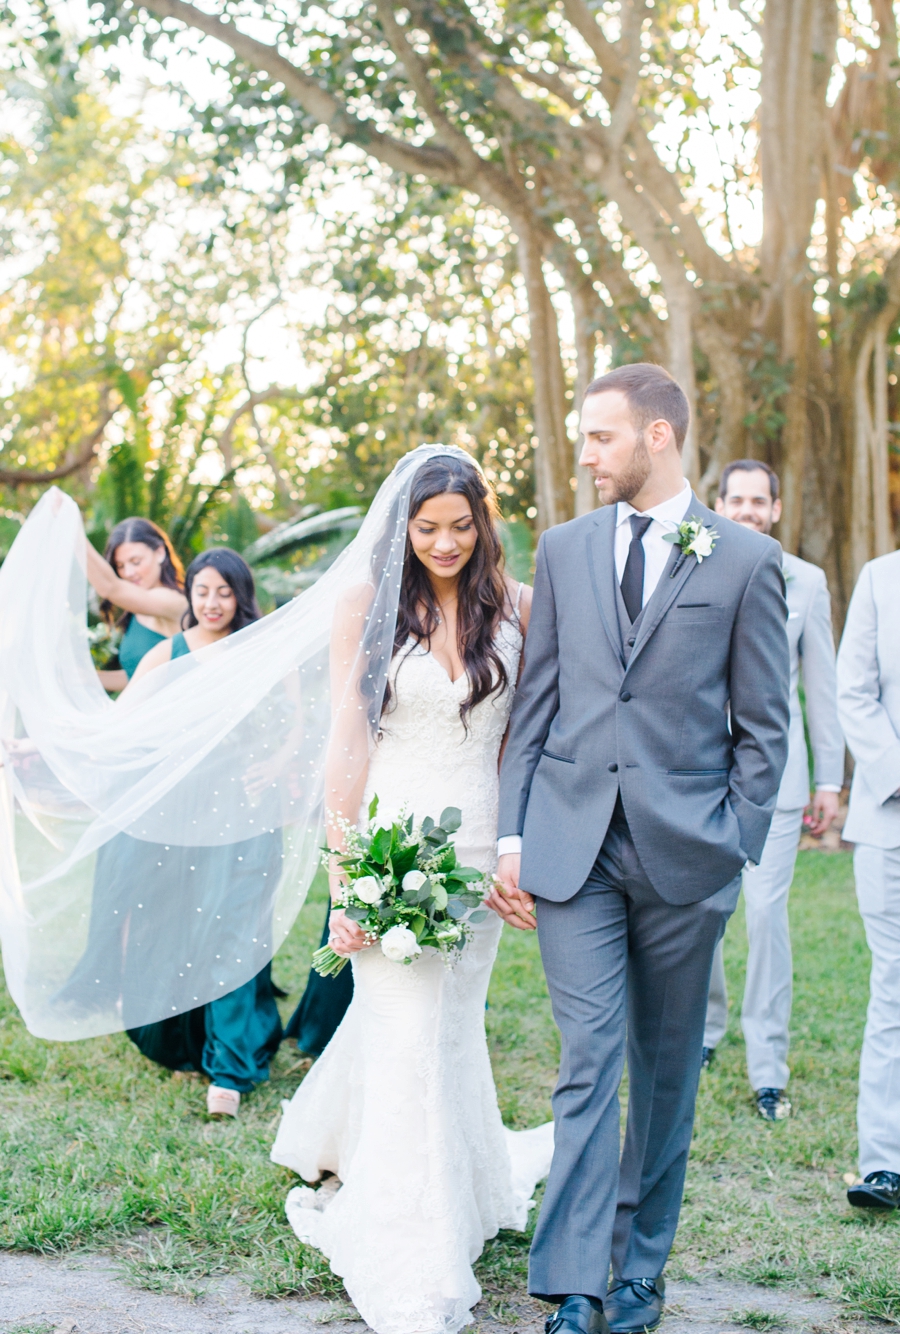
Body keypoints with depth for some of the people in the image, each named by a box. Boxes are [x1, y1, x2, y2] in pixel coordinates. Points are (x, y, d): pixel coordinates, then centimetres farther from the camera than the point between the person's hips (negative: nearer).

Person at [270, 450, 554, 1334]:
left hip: (479, 851, 2)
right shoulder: (369, 606, -4)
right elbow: (348, 740, -5)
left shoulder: (516, 607, 2)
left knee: (449, 1023, 14)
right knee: (405, 1041, -1)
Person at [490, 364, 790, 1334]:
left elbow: (763, 726, 2)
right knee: (589, 1063, -4)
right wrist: (512, 836, 2)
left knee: (666, 1069, 10)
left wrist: (735, 847, -5)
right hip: (573, 845, 1)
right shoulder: (563, 551, 9)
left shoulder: (745, 561, 1)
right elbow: (534, 704, 9)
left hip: (684, 851, -1)